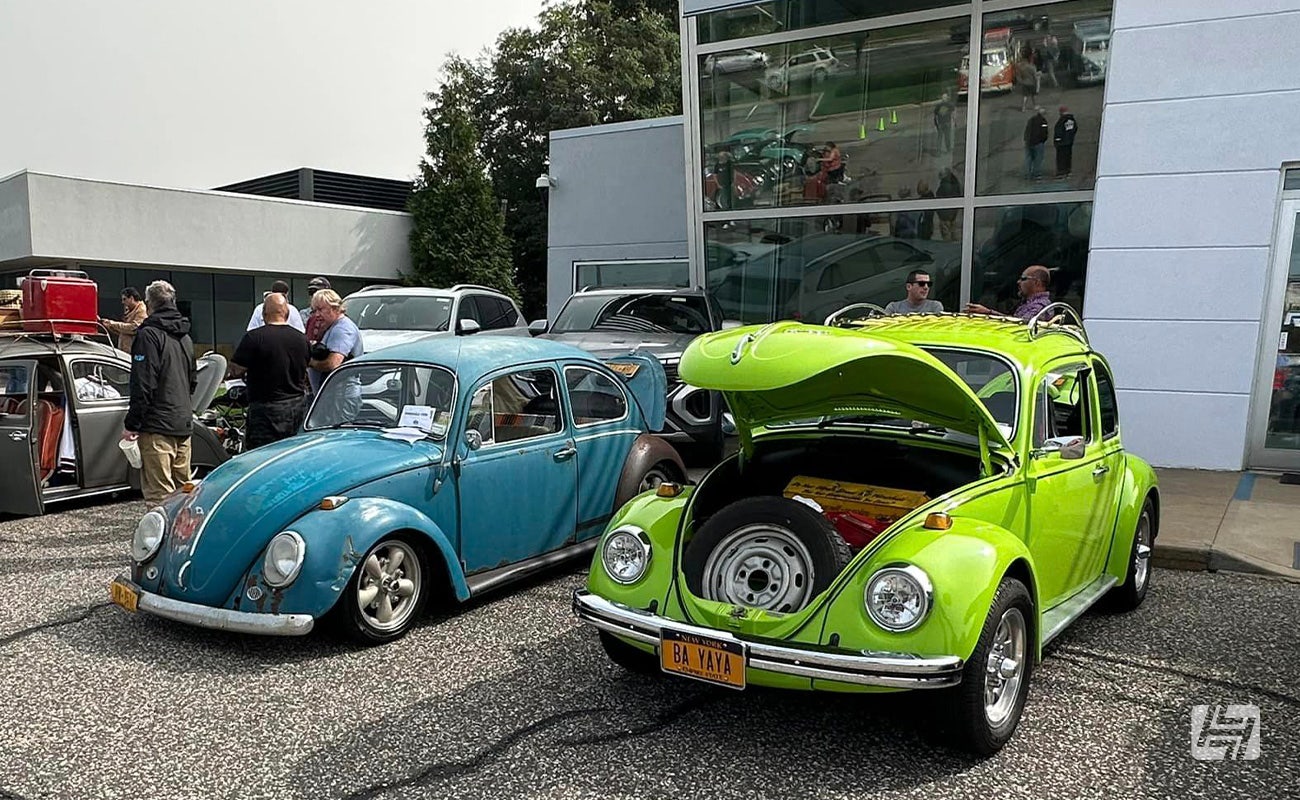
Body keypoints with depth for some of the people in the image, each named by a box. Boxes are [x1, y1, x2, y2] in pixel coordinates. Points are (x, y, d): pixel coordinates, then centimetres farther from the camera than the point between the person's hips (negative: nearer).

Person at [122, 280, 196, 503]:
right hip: (184, 424, 8)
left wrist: (131, 424, -10)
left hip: (157, 427, -8)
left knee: (160, 494, -8)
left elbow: (143, 385, -15)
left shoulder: (149, 334, -9)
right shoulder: (185, 337, 17)